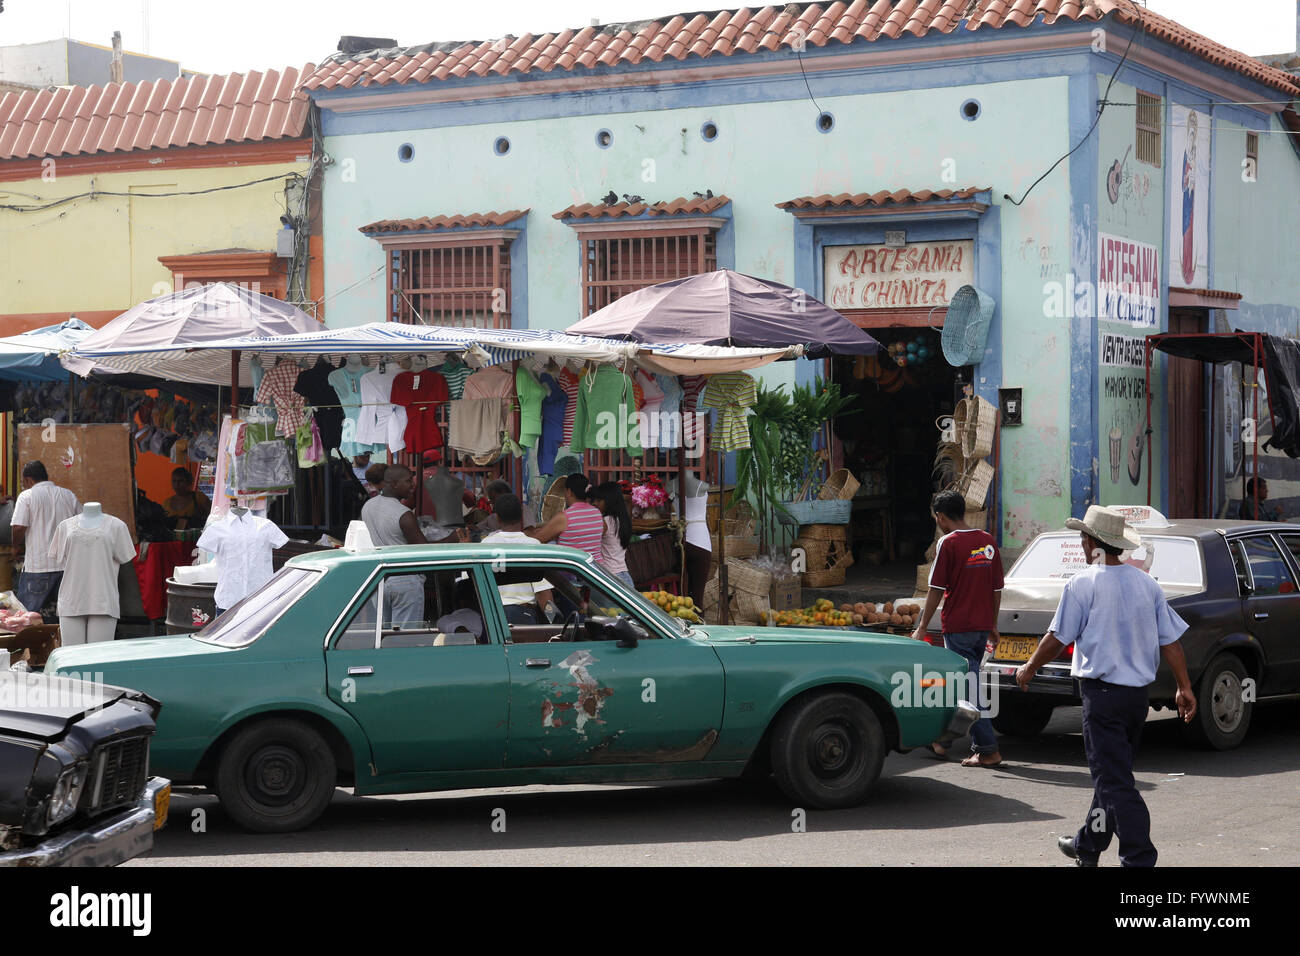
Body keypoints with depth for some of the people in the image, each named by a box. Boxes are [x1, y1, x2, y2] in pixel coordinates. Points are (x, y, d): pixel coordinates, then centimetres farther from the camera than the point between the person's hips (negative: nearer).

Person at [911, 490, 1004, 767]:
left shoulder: (949, 543, -11)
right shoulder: (988, 541, 8)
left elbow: (936, 590, -12)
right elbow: (997, 588, 12)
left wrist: (922, 628, -6)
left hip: (957, 627, -7)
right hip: (982, 627, 7)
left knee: (969, 689, -4)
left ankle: (988, 749, -6)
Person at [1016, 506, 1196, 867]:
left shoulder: (1083, 584, -11)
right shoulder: (1146, 583, 7)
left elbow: (1058, 638, -8)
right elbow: (1170, 640, 6)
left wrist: (1028, 669, 7)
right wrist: (1185, 688, 11)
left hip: (1102, 691, -7)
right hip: (1138, 693, 7)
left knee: (1114, 780, -4)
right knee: (1112, 773, 18)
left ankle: (1139, 857, -9)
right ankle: (1088, 845, 32)